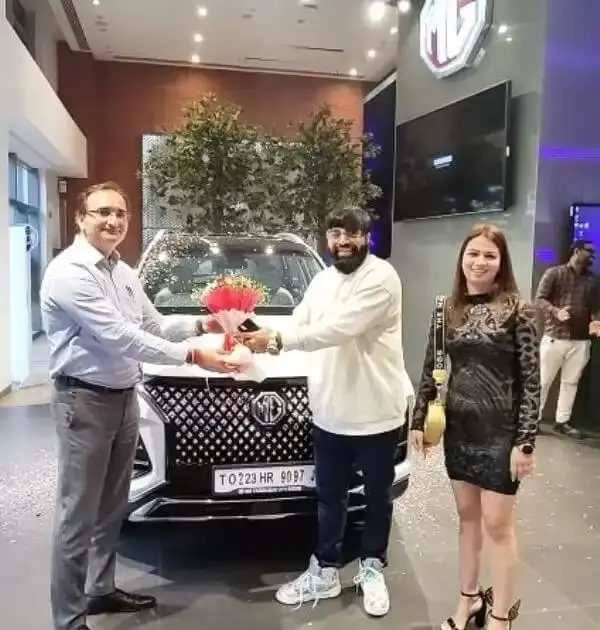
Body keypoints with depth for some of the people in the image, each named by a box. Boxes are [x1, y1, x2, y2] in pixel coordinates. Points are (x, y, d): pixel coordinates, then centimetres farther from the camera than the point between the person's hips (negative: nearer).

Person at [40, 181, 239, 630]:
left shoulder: (123, 272, 10)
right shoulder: (69, 272, -17)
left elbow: (154, 325, 14)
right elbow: (119, 337, -24)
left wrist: (201, 324, -3)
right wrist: (192, 356, -24)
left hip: (125, 398, 8)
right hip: (85, 401, -8)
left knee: (112, 508, 19)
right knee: (78, 515, 2)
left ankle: (102, 590, 37)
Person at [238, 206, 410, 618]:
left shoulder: (381, 277, -16)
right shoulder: (323, 280, 10)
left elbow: (339, 329, -27)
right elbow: (300, 324, 7)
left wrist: (276, 340, -28)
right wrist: (264, 340, -14)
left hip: (377, 412, -5)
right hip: (330, 411, 6)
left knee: (377, 497, 16)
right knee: (330, 498, 18)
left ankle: (372, 568, 37)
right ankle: (325, 571, 35)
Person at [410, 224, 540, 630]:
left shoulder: (518, 310, -9)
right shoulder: (447, 310, 4)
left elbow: (531, 381, -10)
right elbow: (430, 371, 8)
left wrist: (526, 441, -14)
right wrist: (418, 420, 6)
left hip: (500, 431, -4)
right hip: (458, 428, 4)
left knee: (497, 523, 7)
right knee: (467, 516, 17)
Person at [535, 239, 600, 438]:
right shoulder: (554, 273, 0)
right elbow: (540, 298, -6)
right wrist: (556, 311, -23)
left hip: (581, 341, 4)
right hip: (554, 337, -4)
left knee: (571, 382, 10)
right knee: (543, 380, 1)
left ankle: (562, 421, 21)